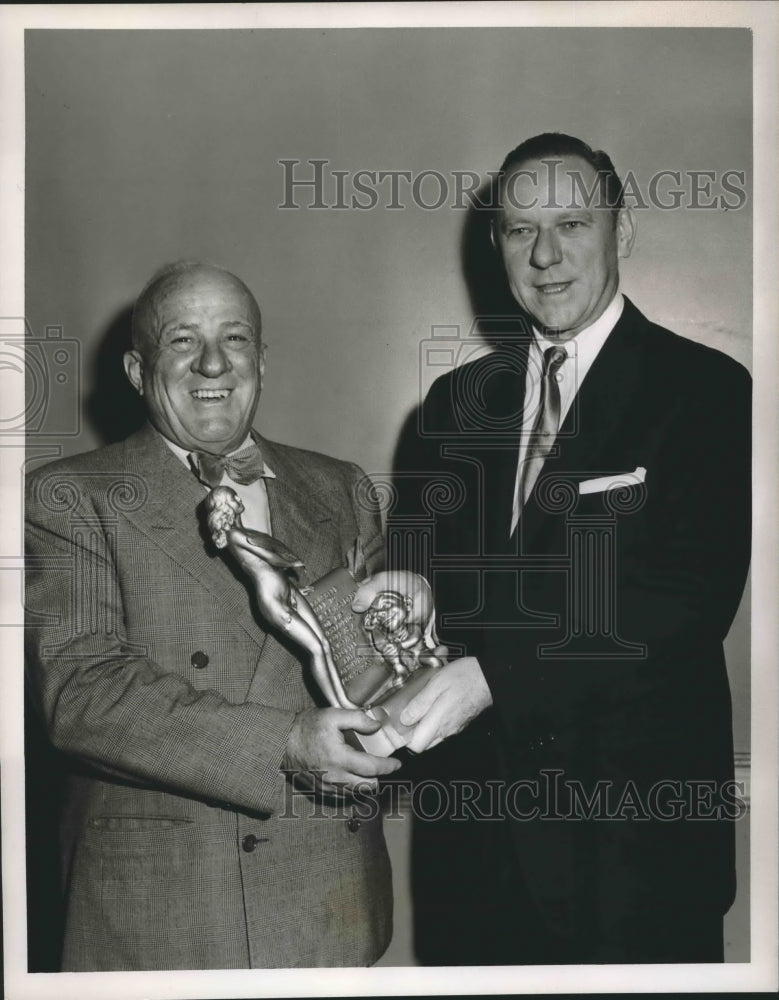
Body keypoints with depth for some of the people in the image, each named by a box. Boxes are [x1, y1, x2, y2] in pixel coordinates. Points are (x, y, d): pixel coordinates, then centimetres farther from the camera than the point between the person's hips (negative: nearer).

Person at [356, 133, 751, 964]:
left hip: (635, 828, -4)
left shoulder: (704, 389, -7)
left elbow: (693, 594, -18)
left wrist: (493, 676, -26)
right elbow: (418, 561, 8)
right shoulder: (455, 399, 9)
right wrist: (406, 595, -17)